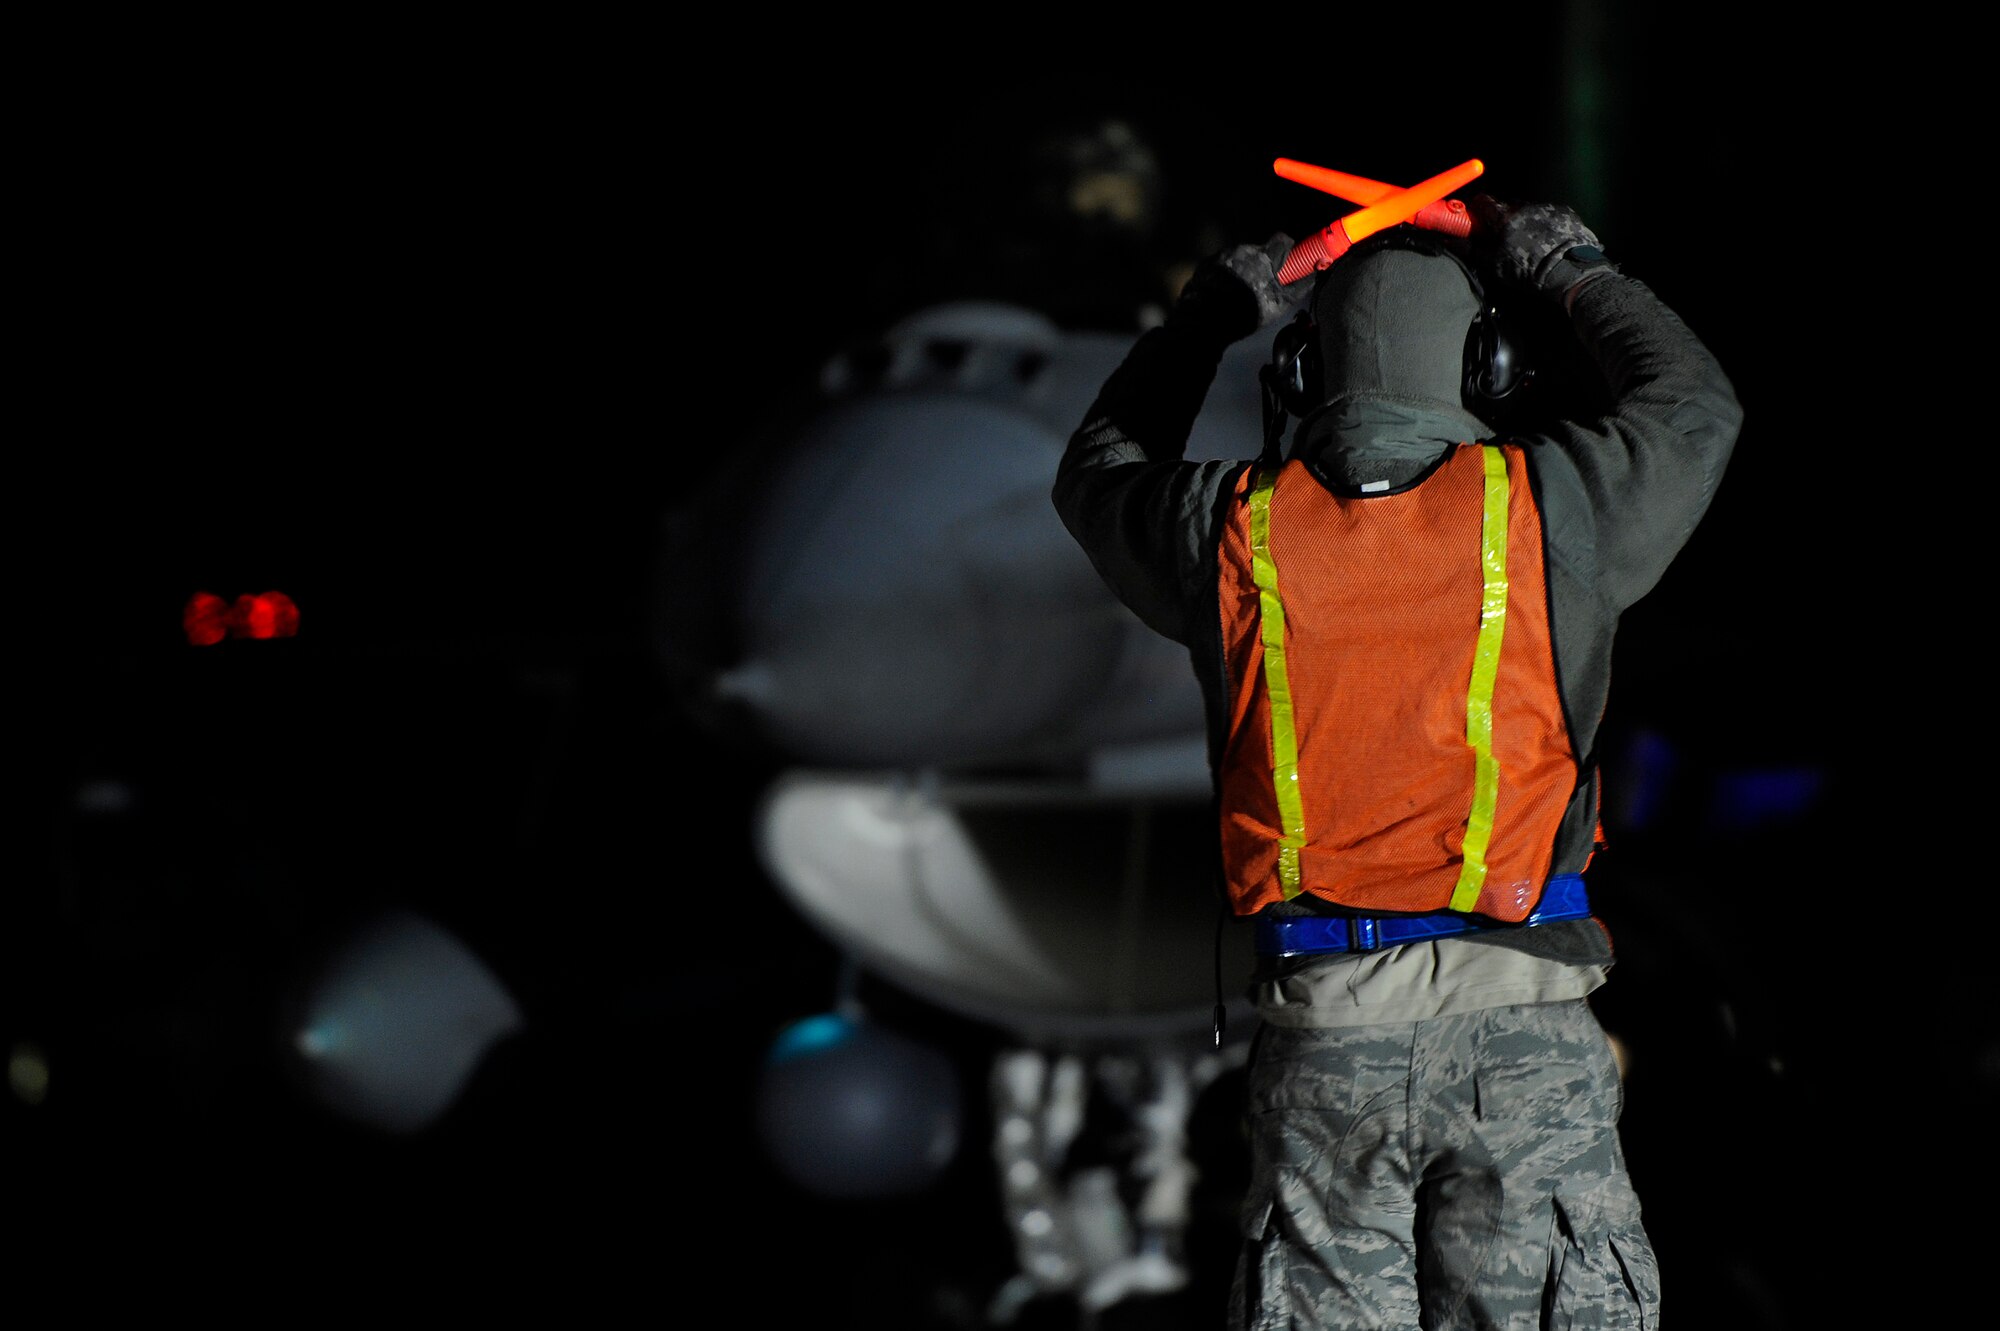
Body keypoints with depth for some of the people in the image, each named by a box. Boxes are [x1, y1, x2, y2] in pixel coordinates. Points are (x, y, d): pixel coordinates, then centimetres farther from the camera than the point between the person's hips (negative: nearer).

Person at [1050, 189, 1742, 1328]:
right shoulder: (1539, 509, -2)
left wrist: (1213, 315, 31)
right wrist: (1572, 274, 26)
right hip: (1520, 1019, -1)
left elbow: (1100, 470, 25)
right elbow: (1697, 405, 17)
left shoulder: (1240, 529, 2)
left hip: (1320, 1021, 2)